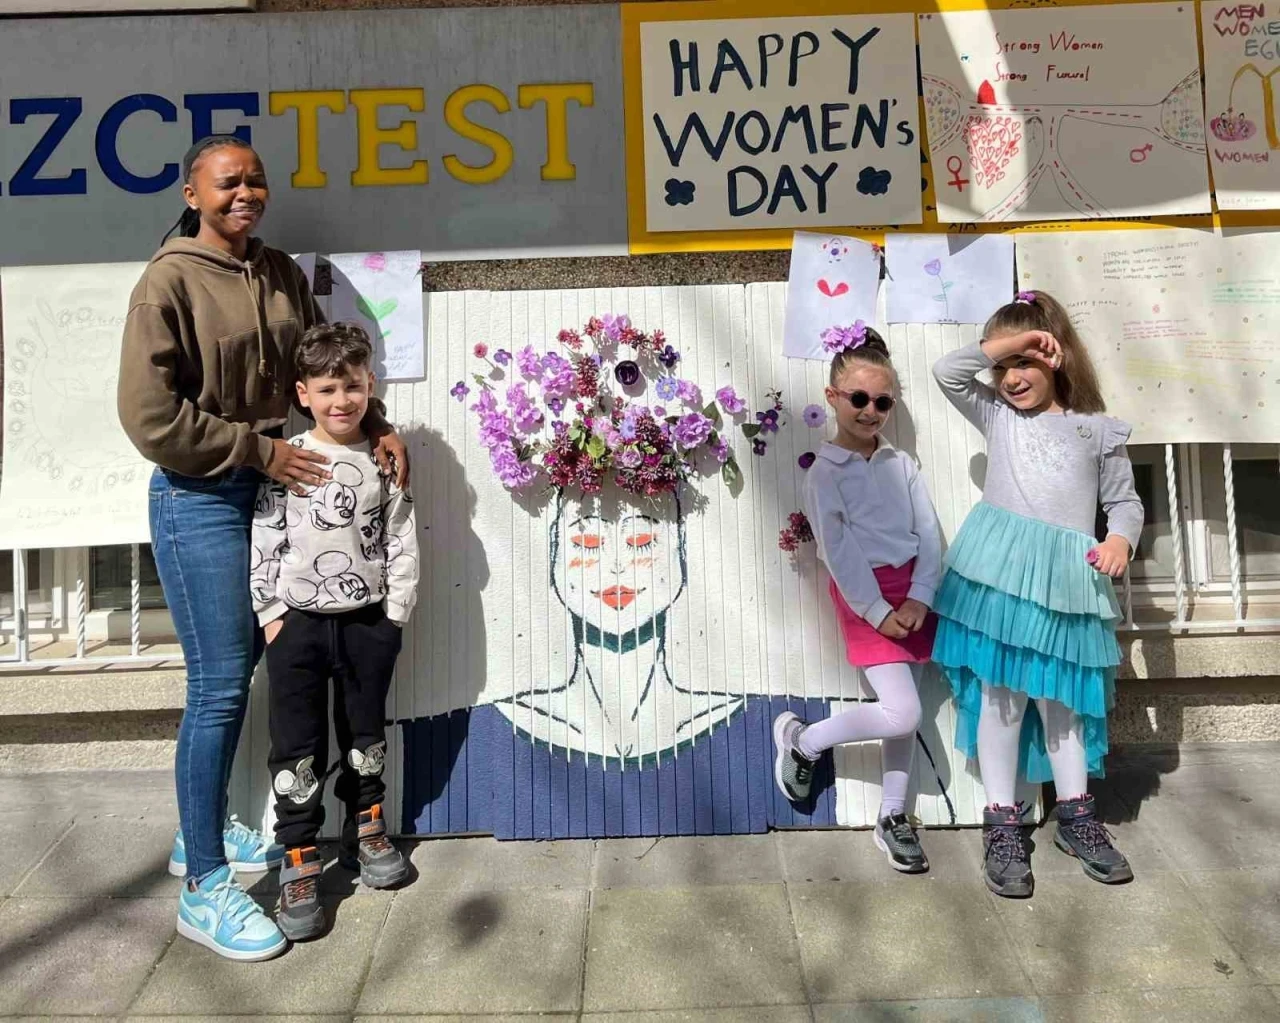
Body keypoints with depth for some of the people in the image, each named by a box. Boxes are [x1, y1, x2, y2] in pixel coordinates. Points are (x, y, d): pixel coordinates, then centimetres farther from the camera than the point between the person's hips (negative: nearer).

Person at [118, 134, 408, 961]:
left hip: (274, 487, 7)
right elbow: (150, 413, -15)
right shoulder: (170, 281, -10)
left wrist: (376, 427, -1)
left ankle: (203, 833, 35)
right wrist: (259, 449, -14)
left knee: (240, 668, 15)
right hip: (202, 500, -6)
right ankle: (204, 887, 13)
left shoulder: (282, 274, 9)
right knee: (221, 687, -4)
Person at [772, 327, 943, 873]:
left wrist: (919, 598, -10)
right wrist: (878, 611, -15)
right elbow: (839, 551, -11)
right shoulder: (825, 472, -6)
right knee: (902, 713, -11)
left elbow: (929, 534, 3)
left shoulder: (901, 464, 8)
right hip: (864, 595, -5)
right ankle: (801, 740, 11)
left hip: (911, 590, 5)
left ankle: (893, 818, 25)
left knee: (901, 709, 10)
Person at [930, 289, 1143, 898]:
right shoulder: (997, 416, 10)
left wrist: (1121, 538, -7)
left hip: (1064, 580, 1)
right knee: (1000, 696, 2)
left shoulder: (1097, 430, 9)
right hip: (998, 574, 0)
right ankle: (1002, 824, 13)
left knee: (1060, 699, 11)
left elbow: (1125, 500, 12)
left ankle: (1076, 816, 28)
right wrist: (1004, 344, -4)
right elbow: (947, 371, 0)